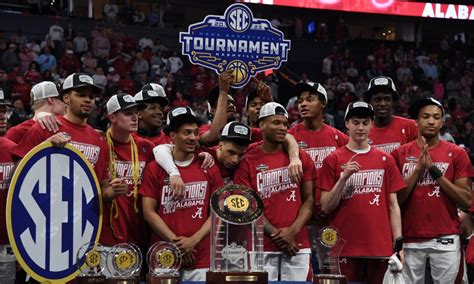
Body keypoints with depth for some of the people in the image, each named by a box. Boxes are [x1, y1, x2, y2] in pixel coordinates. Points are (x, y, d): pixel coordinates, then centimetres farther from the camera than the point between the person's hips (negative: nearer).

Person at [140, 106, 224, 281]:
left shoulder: (209, 169, 8)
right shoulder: (155, 169, 3)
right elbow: (149, 212, 0)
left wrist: (194, 240, -7)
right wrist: (176, 242, -8)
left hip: (201, 260, 1)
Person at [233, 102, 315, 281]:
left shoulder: (301, 158, 9)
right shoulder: (248, 162, 2)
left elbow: (309, 200, 6)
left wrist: (293, 230, -9)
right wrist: (275, 234, -10)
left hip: (298, 244, 2)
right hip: (262, 247, -2)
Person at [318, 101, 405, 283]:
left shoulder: (386, 160, 10)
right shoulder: (333, 160, 5)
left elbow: (393, 205, 10)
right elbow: (326, 207, 1)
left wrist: (398, 243, 1)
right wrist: (343, 178, -12)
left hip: (380, 248, 2)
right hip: (344, 248, -2)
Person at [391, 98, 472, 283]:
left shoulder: (456, 154, 4)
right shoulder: (400, 154, 7)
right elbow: (395, 200, 1)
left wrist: (435, 170, -10)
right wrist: (419, 168, -9)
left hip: (445, 239, -1)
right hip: (410, 240, 1)